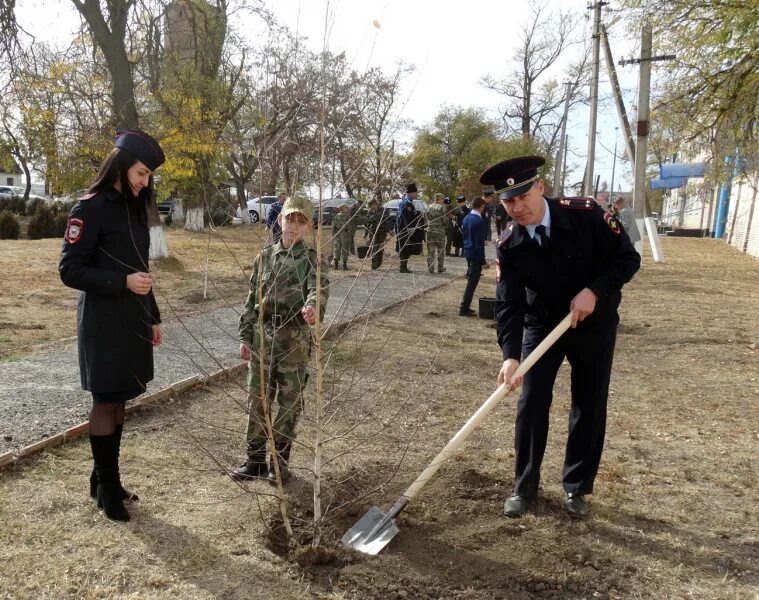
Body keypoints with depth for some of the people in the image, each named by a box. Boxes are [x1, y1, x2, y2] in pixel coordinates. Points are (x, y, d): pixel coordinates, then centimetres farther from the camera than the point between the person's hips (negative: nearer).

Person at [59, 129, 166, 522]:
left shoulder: (133, 208, 12)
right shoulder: (91, 208, -12)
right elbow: (70, 270, -13)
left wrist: (152, 317, 17)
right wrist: (123, 282, -23)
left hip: (132, 321, 7)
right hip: (103, 324, -7)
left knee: (118, 402, 13)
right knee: (106, 403, 3)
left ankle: (104, 479, 26)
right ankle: (106, 487, 16)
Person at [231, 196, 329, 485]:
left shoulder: (311, 259, -3)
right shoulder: (265, 256, 8)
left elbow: (320, 287, -23)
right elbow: (252, 298, 12)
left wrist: (313, 307, -46)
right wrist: (245, 336, 10)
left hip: (295, 339, -3)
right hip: (262, 335, 3)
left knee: (289, 402, 7)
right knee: (257, 398, 10)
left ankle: (280, 460, 23)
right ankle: (255, 457, 25)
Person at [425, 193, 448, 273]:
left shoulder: (430, 207, 6)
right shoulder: (442, 207, -9)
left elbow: (427, 218, 11)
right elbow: (445, 219, -9)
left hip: (430, 230, 4)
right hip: (440, 230, -4)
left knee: (430, 251, 7)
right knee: (441, 251, 8)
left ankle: (430, 268, 6)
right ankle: (440, 268, 11)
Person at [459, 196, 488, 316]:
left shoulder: (466, 218, 8)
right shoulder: (479, 221, -18)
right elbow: (480, 242, -19)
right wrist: (482, 259, -14)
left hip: (467, 251, 9)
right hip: (475, 254, -9)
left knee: (470, 280, 17)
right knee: (472, 282, -3)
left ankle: (465, 306, 21)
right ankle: (464, 309, -2)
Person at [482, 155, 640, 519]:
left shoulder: (586, 215, -21)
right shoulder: (509, 245, -16)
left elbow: (628, 258, -14)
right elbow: (509, 304, -21)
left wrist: (594, 291, -28)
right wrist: (510, 356, -34)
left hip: (594, 325, 0)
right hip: (542, 326, 1)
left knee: (589, 407, 7)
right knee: (531, 404, -1)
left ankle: (576, 487, 25)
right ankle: (525, 486, 17)